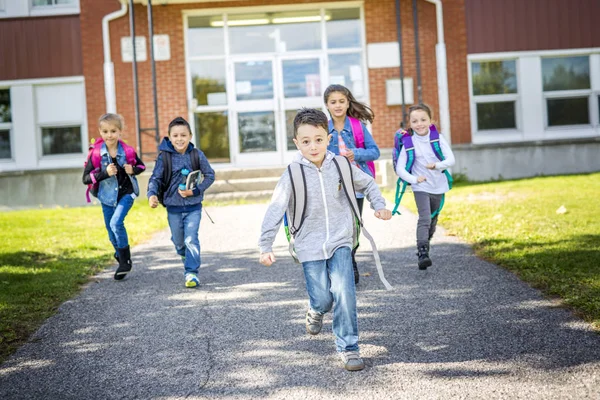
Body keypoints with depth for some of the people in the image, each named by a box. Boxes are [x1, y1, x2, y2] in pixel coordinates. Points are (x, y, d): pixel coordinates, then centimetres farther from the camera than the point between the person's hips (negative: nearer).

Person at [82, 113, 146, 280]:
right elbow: (86, 178, -13)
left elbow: (141, 165, 8)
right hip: (107, 196, 3)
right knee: (111, 229, 14)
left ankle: (124, 261, -9)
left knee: (116, 222, -23)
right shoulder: (96, 153, -12)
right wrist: (105, 173, -27)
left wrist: (133, 170, -14)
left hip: (126, 193, -2)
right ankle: (123, 261, 38)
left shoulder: (128, 151, -10)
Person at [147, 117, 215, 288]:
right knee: (178, 240, 17)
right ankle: (185, 255, 49)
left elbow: (210, 175, 0)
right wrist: (152, 194, -28)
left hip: (193, 206, -1)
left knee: (191, 239, -10)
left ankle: (191, 272, -4)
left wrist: (195, 191, -13)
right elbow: (155, 178, -7)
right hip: (173, 207, 1)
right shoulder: (164, 157, -8)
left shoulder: (197, 155, -7)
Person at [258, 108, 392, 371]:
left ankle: (348, 347, 2)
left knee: (344, 293, -11)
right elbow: (275, 210, -9)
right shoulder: (293, 174, -11)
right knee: (322, 298, 1)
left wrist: (379, 205, 1)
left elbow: (367, 183, 16)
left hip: (340, 242, 1)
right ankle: (316, 311, 39)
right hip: (309, 246, -1)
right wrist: (265, 246, -13)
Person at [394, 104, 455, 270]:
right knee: (424, 219, -20)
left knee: (433, 220, 16)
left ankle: (425, 245, 38)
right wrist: (414, 179, -22)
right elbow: (400, 168, -8)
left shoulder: (438, 138, -3)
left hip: (438, 187, 3)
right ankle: (422, 254, -26)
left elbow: (451, 159, -12)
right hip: (421, 187, -3)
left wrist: (438, 165, -31)